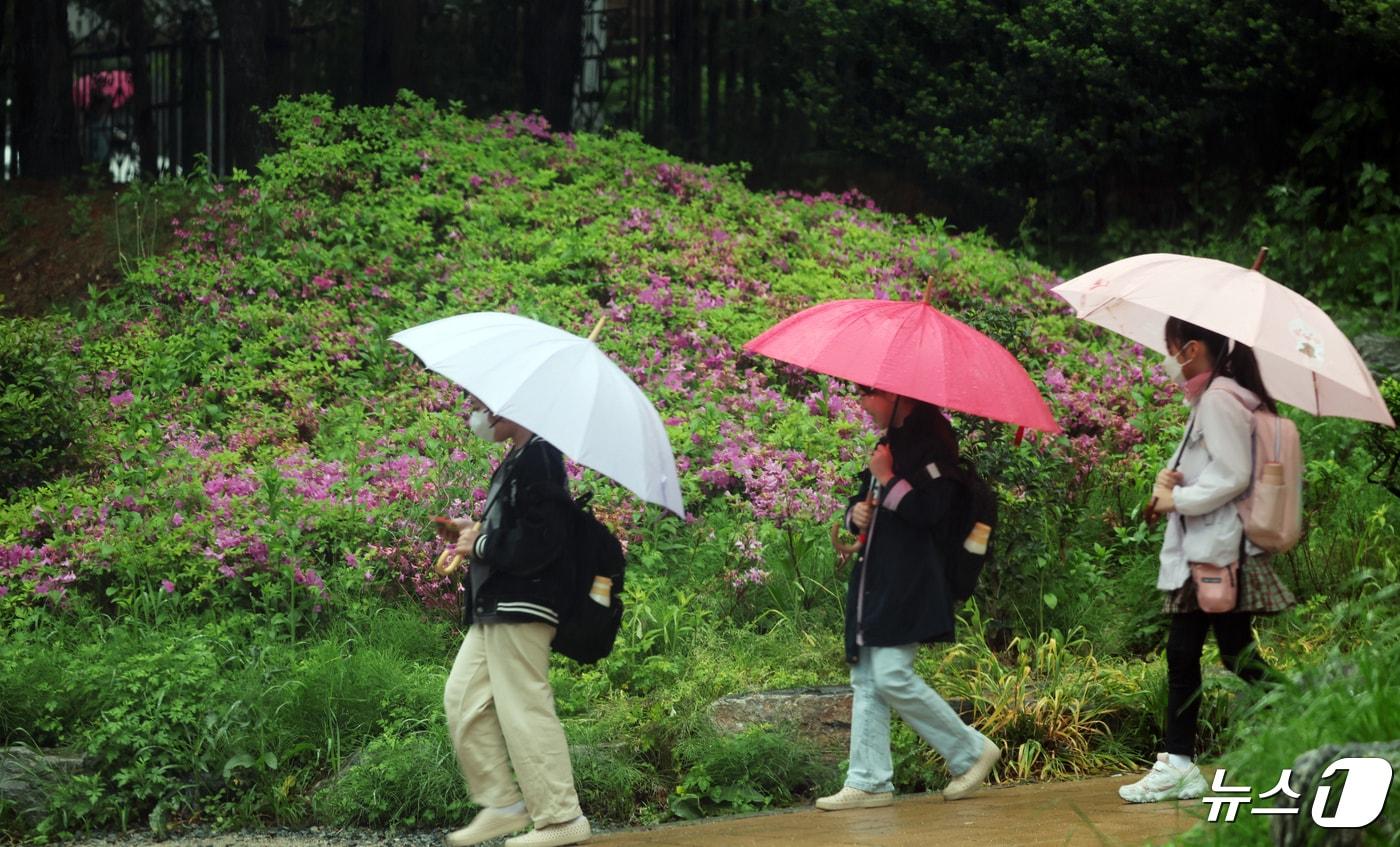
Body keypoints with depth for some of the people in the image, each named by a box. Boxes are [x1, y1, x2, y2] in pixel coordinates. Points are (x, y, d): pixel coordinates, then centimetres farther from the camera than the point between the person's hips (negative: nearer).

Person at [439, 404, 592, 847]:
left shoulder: (538, 458, -16)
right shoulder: (516, 460, 16)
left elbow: (538, 540, -23)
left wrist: (481, 545, -12)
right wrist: (478, 531, 9)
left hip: (522, 606, -11)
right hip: (496, 607, 11)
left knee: (524, 708, -6)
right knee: (463, 699, 11)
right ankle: (502, 804, 16)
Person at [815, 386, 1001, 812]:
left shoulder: (930, 442, -9)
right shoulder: (890, 442, 19)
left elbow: (929, 510, -20)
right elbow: (864, 502, 28)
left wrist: (888, 479, -13)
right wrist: (856, 513, 6)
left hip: (908, 582, -10)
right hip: (874, 580, 10)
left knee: (893, 676, -14)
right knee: (866, 682, 5)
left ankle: (972, 751, 1)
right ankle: (868, 782, 7)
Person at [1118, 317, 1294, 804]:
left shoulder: (1219, 398, -13)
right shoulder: (1208, 398, 18)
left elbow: (1232, 475, -20)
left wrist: (1178, 499, -12)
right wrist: (1171, 478, 3)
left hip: (1221, 549, -11)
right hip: (1198, 549, 11)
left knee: (1238, 656, -9)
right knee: (1181, 654, 10)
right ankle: (1178, 765, 12)